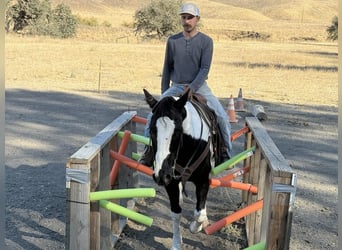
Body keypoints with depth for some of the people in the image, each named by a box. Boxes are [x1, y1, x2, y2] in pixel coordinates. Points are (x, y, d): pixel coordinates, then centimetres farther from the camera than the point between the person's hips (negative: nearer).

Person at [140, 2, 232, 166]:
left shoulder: (206, 41, -3)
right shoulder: (172, 41, 4)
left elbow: (205, 69, -9)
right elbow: (167, 68, 9)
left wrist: (192, 88, -21)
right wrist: (164, 94, 7)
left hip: (198, 86, -2)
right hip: (176, 87, 2)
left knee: (222, 117, -16)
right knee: (152, 116, -12)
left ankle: (226, 153, 1)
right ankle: (148, 151, 3)